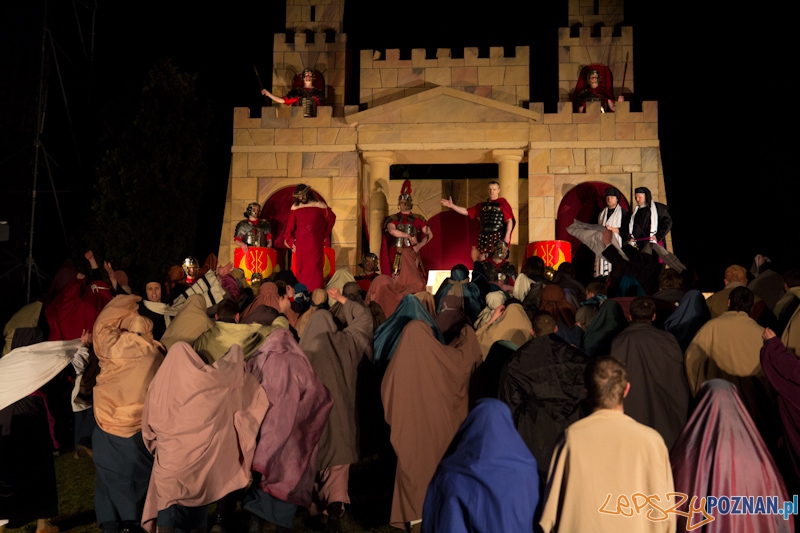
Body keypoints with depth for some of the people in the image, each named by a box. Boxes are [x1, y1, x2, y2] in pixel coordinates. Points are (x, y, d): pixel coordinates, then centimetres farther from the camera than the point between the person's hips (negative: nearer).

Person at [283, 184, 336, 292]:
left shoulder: (319, 206, -1)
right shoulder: (295, 208, 4)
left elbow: (332, 219, 10)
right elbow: (290, 227, 5)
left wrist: (325, 234, 12)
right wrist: (290, 242, 0)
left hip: (315, 245, -2)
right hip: (300, 245, 2)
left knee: (315, 269, -6)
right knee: (301, 270, 4)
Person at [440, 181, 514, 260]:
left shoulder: (502, 203, 0)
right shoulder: (482, 205, 16)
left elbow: (509, 220, -8)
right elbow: (466, 212, 16)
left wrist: (507, 236, -18)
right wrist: (452, 206, 7)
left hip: (498, 237, -5)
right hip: (484, 238, 5)